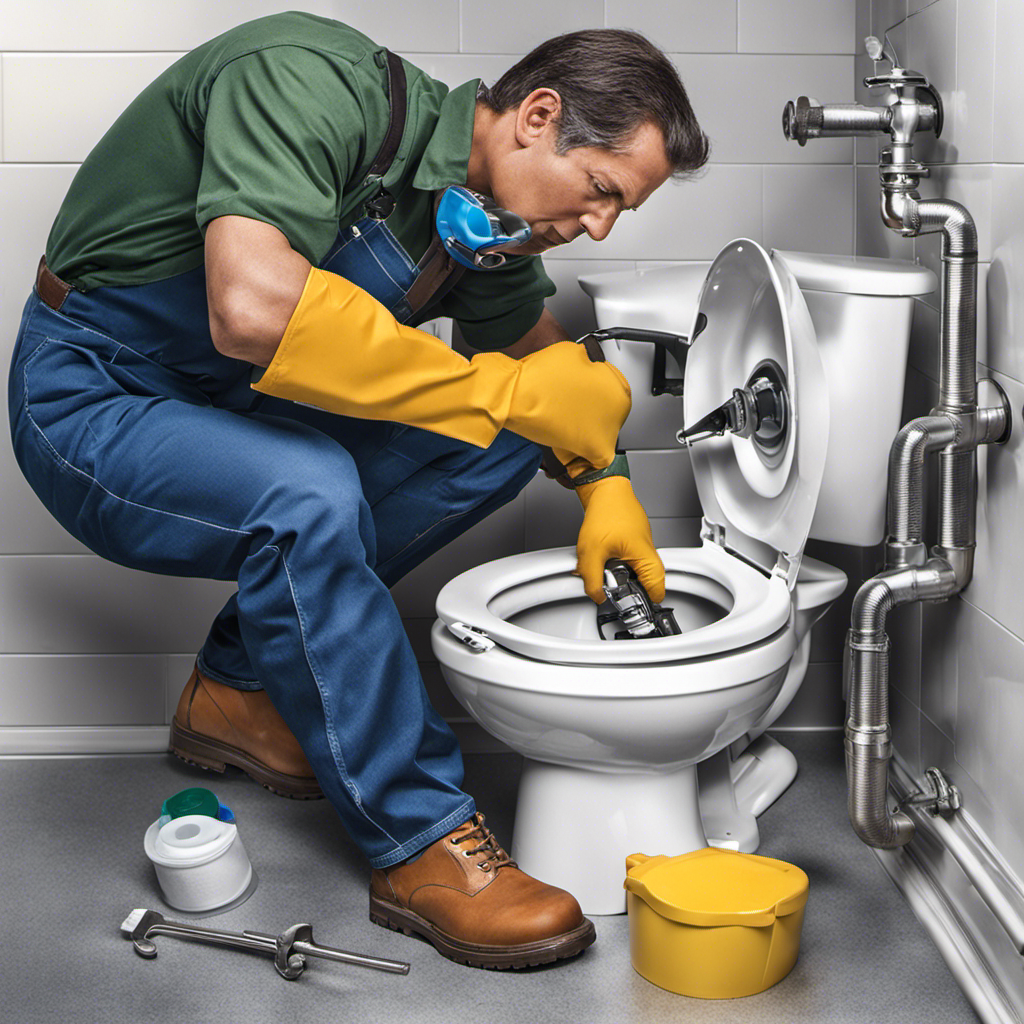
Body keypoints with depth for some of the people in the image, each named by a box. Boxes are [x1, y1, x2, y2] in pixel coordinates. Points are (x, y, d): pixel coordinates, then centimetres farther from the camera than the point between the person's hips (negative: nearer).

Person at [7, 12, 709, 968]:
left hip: (231, 407, 8)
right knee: (308, 496, -35)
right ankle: (421, 847, -19)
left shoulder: (483, 214, -3)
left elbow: (537, 348, 17)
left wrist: (604, 482, -2)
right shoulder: (313, 82, -27)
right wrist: (506, 394, -35)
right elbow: (254, 306, -43)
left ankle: (239, 687, 3)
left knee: (499, 439, -3)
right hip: (93, 400, -8)